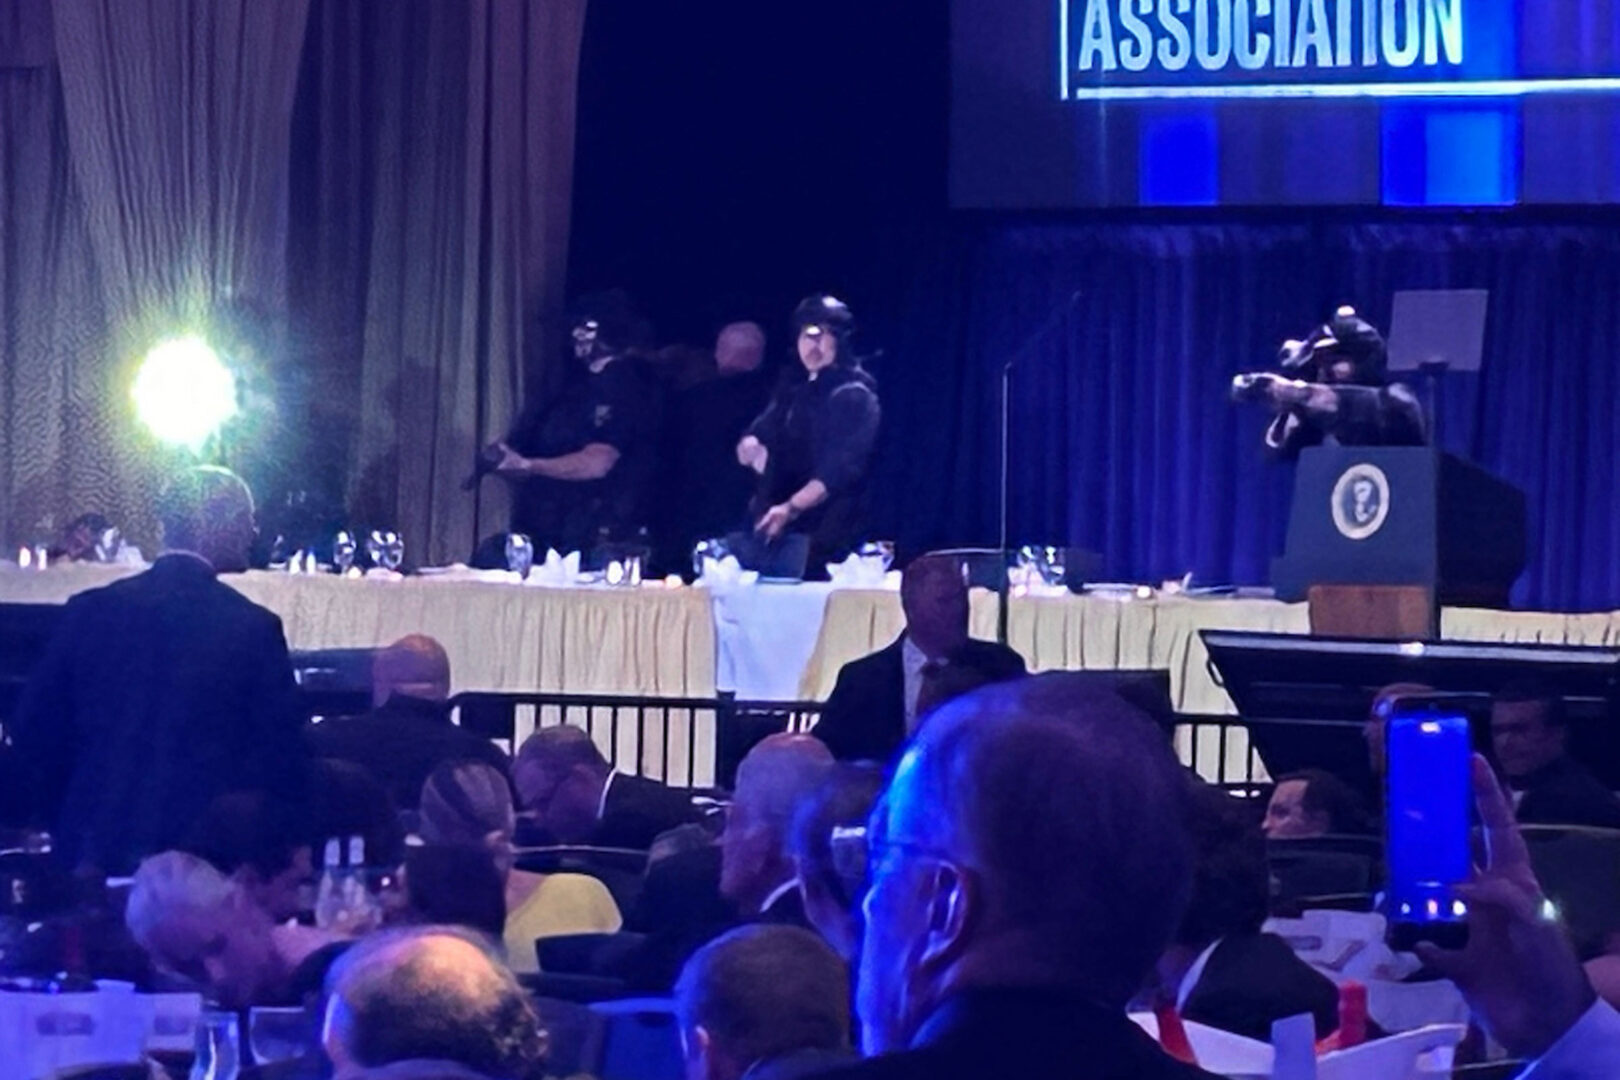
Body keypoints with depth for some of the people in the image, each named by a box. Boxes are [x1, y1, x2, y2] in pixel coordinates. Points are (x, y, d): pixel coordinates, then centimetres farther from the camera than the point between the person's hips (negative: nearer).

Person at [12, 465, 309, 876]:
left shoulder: (89, 611, 3)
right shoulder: (253, 627, -6)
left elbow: (35, 729, 6)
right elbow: (281, 752, -4)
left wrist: (70, 825, 15)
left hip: (96, 844, 3)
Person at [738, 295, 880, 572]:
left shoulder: (854, 396, -7)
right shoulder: (794, 388, 17)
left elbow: (839, 471, -17)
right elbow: (758, 432, 22)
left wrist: (790, 508, -28)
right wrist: (751, 446, -4)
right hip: (771, 530, 7)